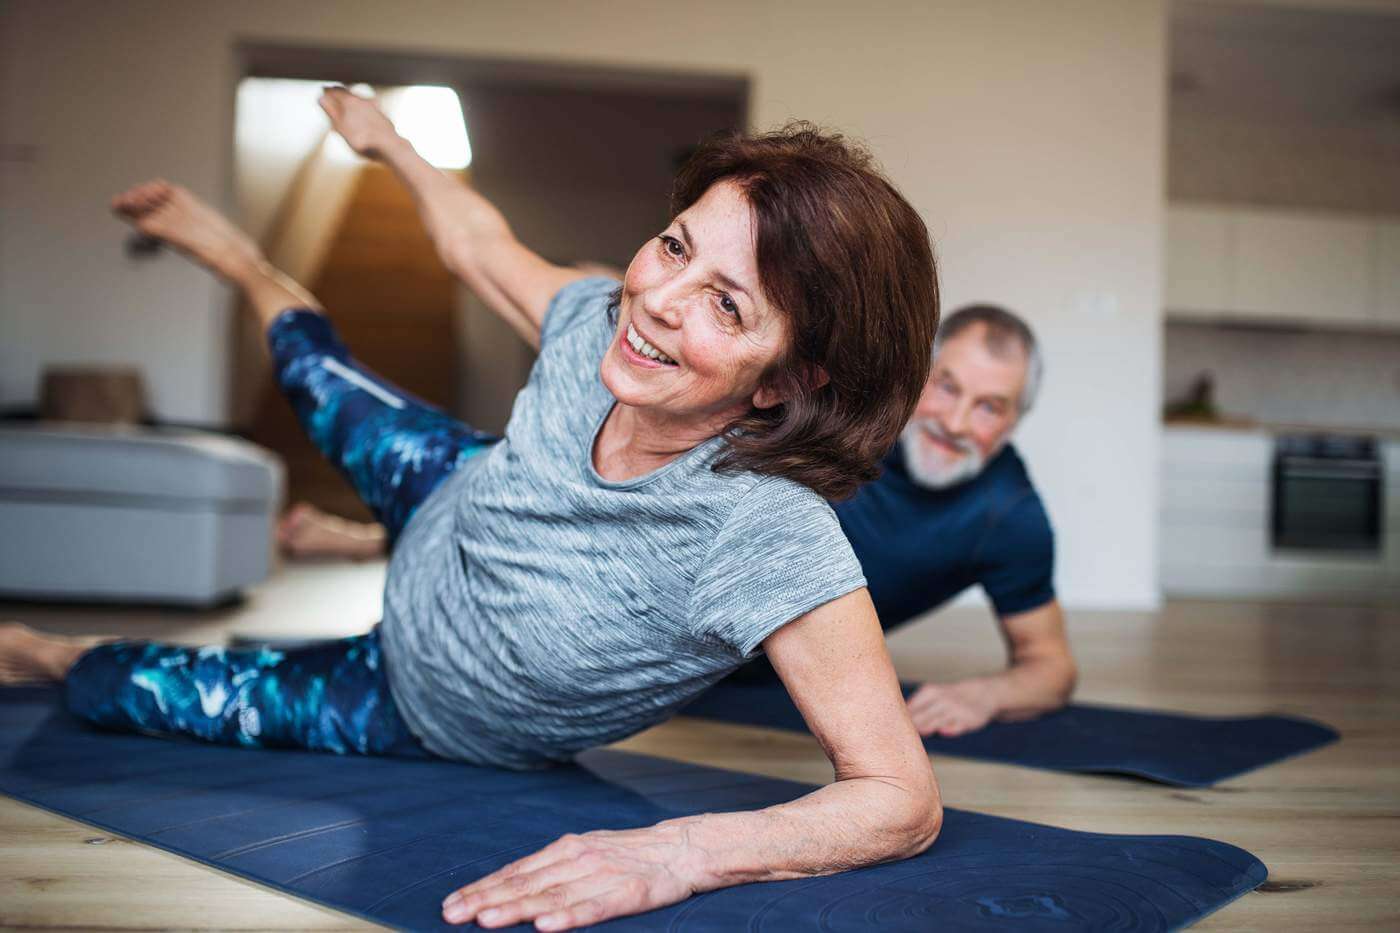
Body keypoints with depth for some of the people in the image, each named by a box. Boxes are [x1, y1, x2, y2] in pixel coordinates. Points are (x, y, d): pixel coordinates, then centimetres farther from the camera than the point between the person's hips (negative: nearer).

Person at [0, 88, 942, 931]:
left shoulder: (766, 533, -46)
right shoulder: (597, 321, -28)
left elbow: (905, 799, -43)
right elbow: (479, 240, -5)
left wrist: (679, 851, -59)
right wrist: (389, 141, 12)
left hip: (440, 715, -3)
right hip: (449, 512, 4)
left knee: (127, 691, 9)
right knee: (318, 378, 26)